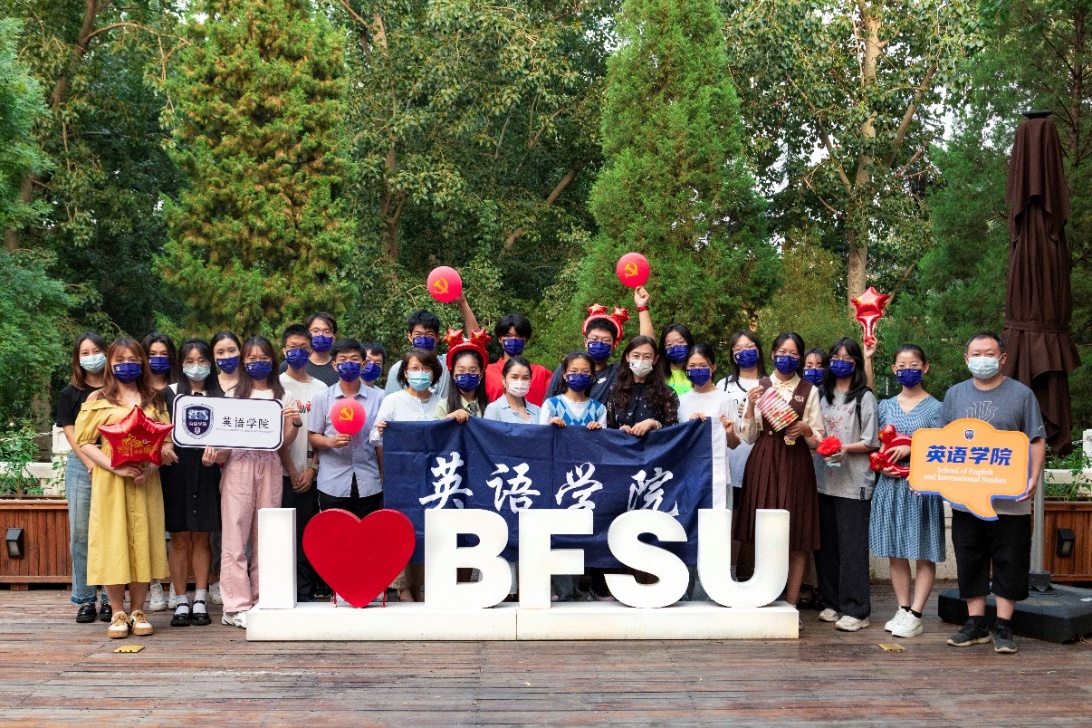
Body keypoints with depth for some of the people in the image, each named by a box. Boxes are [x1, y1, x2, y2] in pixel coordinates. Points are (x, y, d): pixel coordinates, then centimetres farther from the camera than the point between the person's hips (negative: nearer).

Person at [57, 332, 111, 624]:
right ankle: (85, 599, 8)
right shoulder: (70, 394, 9)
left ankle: (110, 599, 6)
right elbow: (71, 434, 3)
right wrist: (91, 464, -10)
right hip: (81, 466, 1)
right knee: (81, 534, 0)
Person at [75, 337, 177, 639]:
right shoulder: (98, 399, 6)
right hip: (109, 482, -2)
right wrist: (116, 467, -15)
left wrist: (151, 467, -11)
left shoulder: (154, 400, 12)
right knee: (113, 542, -1)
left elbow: (166, 441, 7)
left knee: (143, 541, 2)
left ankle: (138, 612, 12)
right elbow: (84, 442, -2)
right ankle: (118, 614, 9)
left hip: (146, 481, 2)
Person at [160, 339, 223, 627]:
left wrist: (215, 447, -14)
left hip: (206, 471, 1)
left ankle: (200, 601, 10)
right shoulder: (169, 393, 8)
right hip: (176, 469, -1)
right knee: (179, 538, 1)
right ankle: (181, 603, 7)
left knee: (202, 536, 4)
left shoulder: (219, 395, 11)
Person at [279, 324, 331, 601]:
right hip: (284, 473, -2)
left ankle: (307, 589, 13)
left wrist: (312, 468, -3)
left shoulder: (320, 388, 10)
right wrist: (292, 470, -7)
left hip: (310, 473, 3)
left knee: (306, 532, 6)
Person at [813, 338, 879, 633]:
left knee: (852, 547, -4)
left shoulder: (865, 397, -1)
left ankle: (856, 610, 1)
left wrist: (846, 448, -20)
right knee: (826, 545, 8)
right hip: (825, 479, 6)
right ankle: (832, 603, 19)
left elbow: (871, 443, -5)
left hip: (853, 483, -6)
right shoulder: (824, 397, 16)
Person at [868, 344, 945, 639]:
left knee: (924, 553, -1)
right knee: (895, 552, 8)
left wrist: (911, 449, -17)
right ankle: (903, 609, 17)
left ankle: (915, 615, 4)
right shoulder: (886, 406, 10)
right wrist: (882, 465, -6)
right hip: (890, 485, 4)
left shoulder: (935, 408, 0)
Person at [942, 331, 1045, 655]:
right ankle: (976, 624, 20)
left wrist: (1033, 478, -12)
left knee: (1009, 562, 3)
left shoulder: (1021, 394, 1)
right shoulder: (955, 394, 10)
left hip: (1009, 498, -3)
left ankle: (1003, 627, 14)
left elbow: (1037, 441, 1)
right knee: (970, 562, 9)